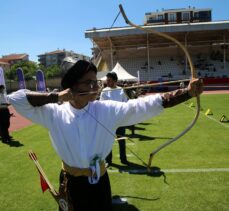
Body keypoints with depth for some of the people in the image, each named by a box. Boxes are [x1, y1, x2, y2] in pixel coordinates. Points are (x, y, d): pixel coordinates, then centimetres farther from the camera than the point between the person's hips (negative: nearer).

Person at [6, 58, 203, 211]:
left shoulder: (107, 110, -11)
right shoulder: (54, 113, -10)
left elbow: (147, 104, -19)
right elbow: (15, 99, -11)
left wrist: (187, 92, -28)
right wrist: (55, 96, -22)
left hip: (99, 180, 1)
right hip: (70, 182, 0)